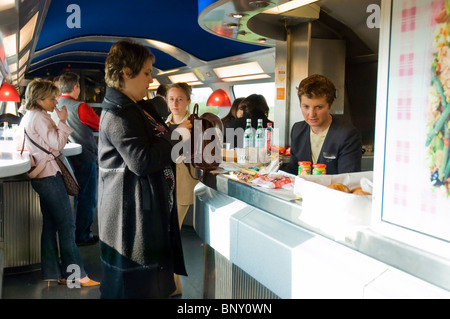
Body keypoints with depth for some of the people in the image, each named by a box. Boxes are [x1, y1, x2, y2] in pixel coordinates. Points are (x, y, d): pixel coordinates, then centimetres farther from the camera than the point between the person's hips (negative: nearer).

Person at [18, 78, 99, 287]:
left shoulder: (28, 117, 17)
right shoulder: (40, 117, -13)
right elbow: (57, 144, -16)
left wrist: (58, 122, 12)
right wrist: (62, 121, -12)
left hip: (41, 176, 10)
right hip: (50, 175, -10)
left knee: (50, 224, 11)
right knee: (67, 225, -7)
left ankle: (52, 273, 16)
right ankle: (75, 274, -3)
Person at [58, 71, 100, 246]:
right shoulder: (80, 107, -19)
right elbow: (101, 126, -8)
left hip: (65, 158, 7)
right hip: (84, 158, -7)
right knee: (87, 197, 5)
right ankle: (82, 236, 11)